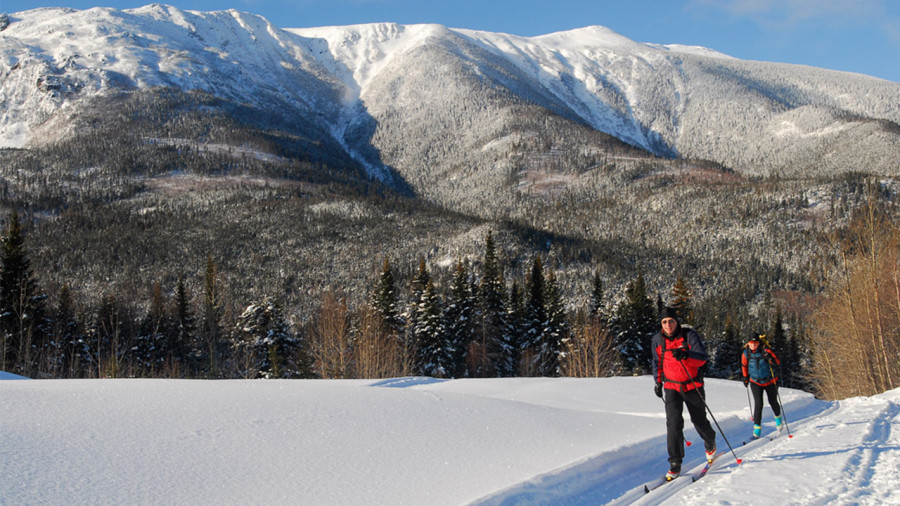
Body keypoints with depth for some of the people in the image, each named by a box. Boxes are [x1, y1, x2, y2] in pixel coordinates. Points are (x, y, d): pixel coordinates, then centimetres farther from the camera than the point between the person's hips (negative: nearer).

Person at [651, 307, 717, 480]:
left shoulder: (689, 335, -13)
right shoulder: (657, 339, -3)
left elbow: (702, 357, -21)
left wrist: (684, 356, -38)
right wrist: (658, 382, 13)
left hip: (693, 386, -1)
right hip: (672, 387, 2)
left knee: (699, 420, 12)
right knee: (673, 423, -13)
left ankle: (710, 444, 44)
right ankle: (675, 464, -9)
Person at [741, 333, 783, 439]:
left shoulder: (766, 350, -19)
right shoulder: (746, 353, -10)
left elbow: (778, 363, -21)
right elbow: (744, 365, 9)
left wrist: (770, 358, -40)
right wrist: (745, 377, 15)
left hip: (770, 382, -1)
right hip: (755, 382, 1)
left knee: (773, 402, 13)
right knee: (758, 404, -13)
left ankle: (778, 416, 46)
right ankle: (757, 428, -11)